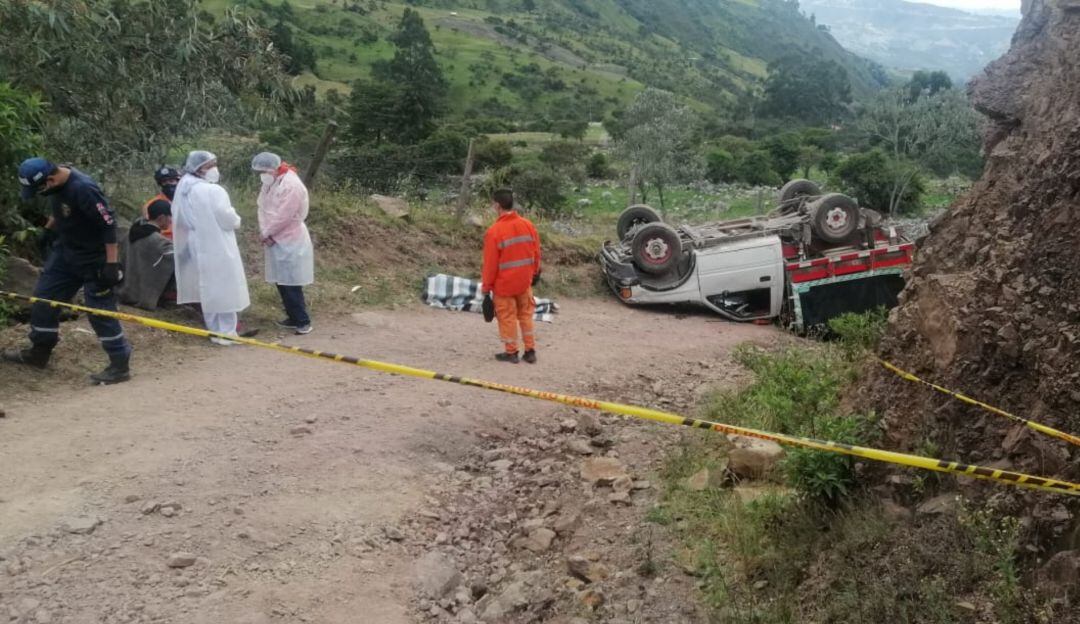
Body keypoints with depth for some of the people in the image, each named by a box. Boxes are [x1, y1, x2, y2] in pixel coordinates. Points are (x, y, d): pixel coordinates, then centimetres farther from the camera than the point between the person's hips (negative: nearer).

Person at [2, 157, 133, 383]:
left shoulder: (83, 189, -30)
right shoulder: (56, 183, -3)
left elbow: (109, 224, -28)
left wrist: (112, 264, -28)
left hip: (93, 259, -9)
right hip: (65, 251, 9)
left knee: (100, 311, -7)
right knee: (43, 297, 14)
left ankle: (120, 365, 1)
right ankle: (39, 352, 31)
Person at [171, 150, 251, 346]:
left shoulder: (182, 189, 5)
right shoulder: (213, 191, -21)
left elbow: (180, 219, 12)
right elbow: (228, 219, -19)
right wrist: (236, 222, 2)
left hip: (197, 247, 8)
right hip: (217, 247, -8)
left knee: (208, 289, 16)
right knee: (224, 288, 0)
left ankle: (215, 330, 24)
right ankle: (226, 333, 3)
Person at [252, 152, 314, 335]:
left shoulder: (291, 185, -20)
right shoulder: (269, 183, 9)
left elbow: (283, 217, -22)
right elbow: (263, 208, 7)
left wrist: (266, 233, -10)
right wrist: (264, 232, -9)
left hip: (290, 242, -9)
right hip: (277, 241, 9)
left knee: (290, 284, -6)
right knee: (282, 283, 13)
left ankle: (303, 321, 2)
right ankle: (294, 318, 23)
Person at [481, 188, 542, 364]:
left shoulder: (494, 231, -19)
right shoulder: (528, 225, -3)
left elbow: (490, 263, -14)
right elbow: (536, 253, 5)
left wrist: (486, 286, -4)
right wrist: (534, 273, 21)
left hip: (504, 283, -5)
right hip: (524, 281, 5)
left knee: (507, 317, 8)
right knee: (526, 314, 17)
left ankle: (511, 352, 17)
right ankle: (530, 351, 21)